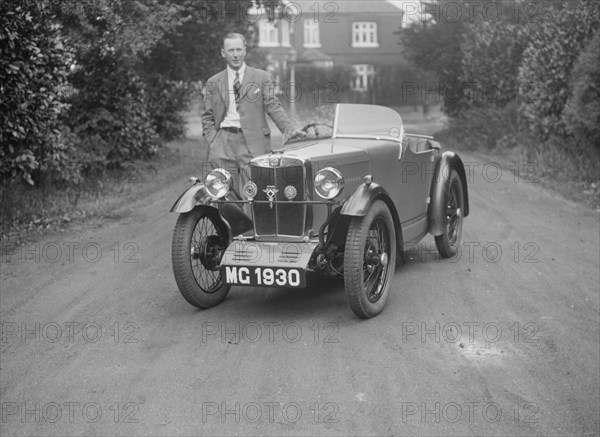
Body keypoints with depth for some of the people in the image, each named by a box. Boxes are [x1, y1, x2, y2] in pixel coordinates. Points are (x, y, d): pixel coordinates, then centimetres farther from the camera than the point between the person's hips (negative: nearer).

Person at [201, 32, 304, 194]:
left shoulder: (261, 77, 9)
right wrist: (212, 142, 0)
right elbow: (207, 117, 15)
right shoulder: (213, 83, 13)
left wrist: (288, 128, -14)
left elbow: (273, 106, 2)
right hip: (223, 144, 2)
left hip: (253, 142, -1)